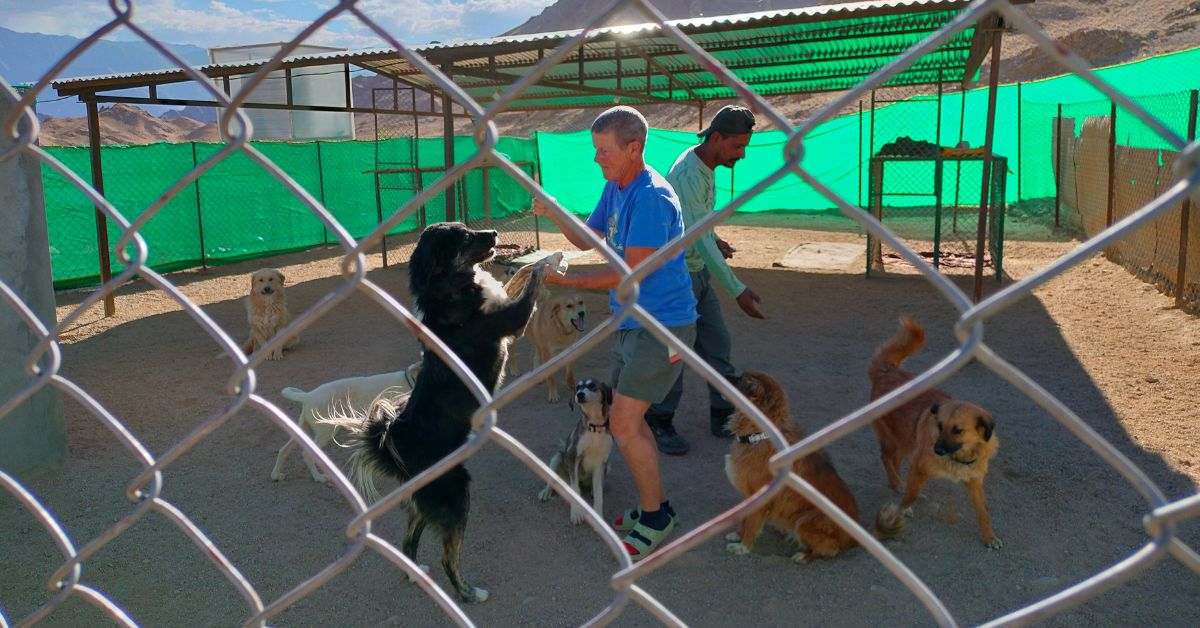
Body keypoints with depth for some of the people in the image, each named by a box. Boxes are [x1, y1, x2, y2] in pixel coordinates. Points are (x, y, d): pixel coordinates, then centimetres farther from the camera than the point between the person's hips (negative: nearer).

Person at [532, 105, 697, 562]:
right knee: (626, 419, 15)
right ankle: (655, 505, 29)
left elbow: (629, 276, -23)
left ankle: (655, 519, 10)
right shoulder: (615, 188, 7)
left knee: (624, 423, -8)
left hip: (661, 326, -10)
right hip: (631, 322, 10)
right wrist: (553, 213, -2)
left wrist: (565, 281, -19)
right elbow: (588, 238, 16)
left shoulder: (651, 198, -22)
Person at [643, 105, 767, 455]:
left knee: (717, 346, 11)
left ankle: (724, 417, 22)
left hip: (699, 272, 9)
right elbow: (699, 239, -29)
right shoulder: (687, 174, -24)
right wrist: (737, 291, -30)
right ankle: (659, 424, 16)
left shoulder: (705, 167, 6)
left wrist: (714, 240, 7)